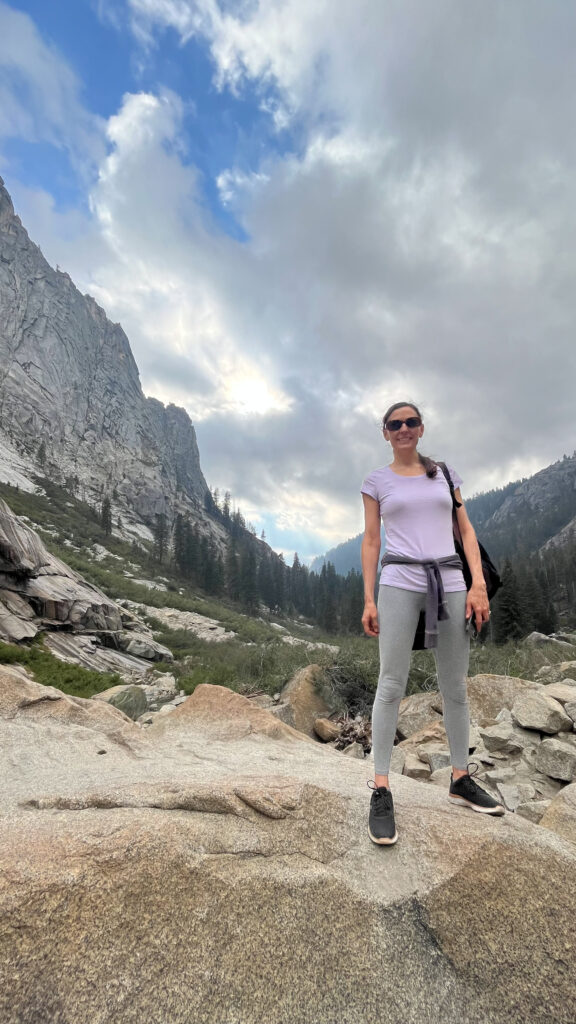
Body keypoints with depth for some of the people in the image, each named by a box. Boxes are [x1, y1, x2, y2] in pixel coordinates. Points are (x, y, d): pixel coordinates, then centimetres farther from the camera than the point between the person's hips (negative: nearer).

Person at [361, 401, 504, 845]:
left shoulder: (445, 473, 14)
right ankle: (381, 790, 3)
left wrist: (479, 583, -2)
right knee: (392, 684, -6)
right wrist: (369, 600, -2)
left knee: (455, 687, 10)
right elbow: (371, 541, 6)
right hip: (400, 581, -2)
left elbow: (466, 531, 10)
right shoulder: (377, 481, 9)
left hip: (449, 580, 3)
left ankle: (461, 779, 27)